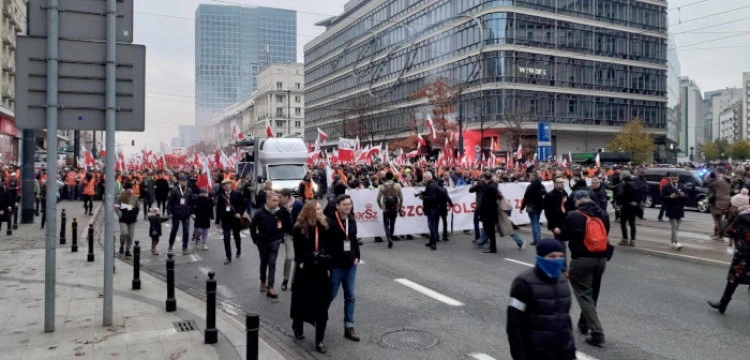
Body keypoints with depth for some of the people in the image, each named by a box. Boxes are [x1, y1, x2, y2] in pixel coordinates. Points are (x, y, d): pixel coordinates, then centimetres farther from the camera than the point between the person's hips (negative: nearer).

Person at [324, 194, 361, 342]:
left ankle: (349, 327, 16)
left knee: (350, 296, 8)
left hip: (350, 264, 6)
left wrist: (357, 256, 6)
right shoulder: (330, 222, -16)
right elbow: (325, 244, -16)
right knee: (331, 295, 9)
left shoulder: (352, 220, 4)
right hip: (335, 265, -5)